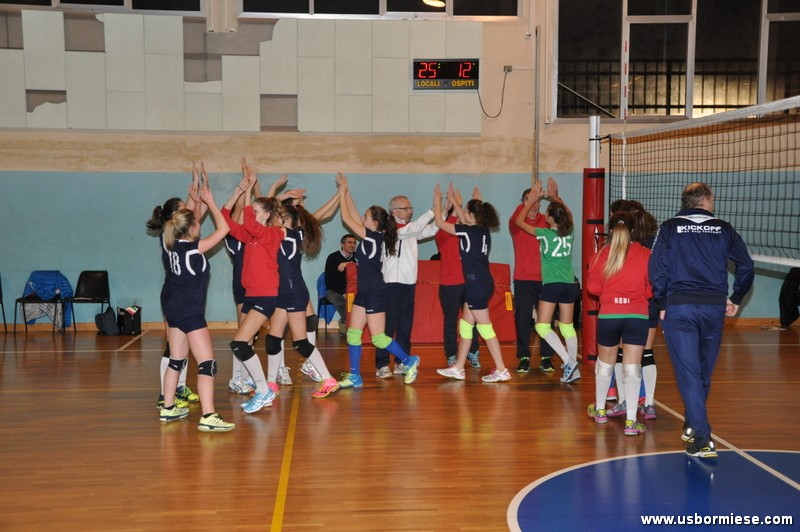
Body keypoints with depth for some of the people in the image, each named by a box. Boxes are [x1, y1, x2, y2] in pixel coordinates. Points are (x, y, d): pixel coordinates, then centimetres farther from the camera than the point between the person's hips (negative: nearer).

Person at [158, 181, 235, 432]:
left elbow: (187, 219, 22)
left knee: (176, 361, 18)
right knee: (207, 364, -10)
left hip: (175, 309, 9)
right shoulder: (194, 248, -17)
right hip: (191, 313, -9)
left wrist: (198, 201, 20)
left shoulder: (173, 245, 3)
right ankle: (208, 417, -17)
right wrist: (209, 201, -4)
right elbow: (223, 228, -12)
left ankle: (168, 409, 27)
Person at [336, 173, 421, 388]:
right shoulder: (373, 237, 7)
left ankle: (409, 361, 12)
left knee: (378, 338, -4)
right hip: (365, 292, 9)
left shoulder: (374, 237, -16)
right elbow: (353, 215, 13)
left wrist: (342, 193, -6)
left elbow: (347, 219, -14)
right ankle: (355, 376, 10)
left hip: (375, 293, -9)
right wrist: (345, 191, 11)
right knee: (353, 333, 6)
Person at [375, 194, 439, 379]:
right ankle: (382, 365, -5)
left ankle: (401, 363, 16)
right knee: (388, 324, -7)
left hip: (409, 282, 8)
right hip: (393, 283, -8)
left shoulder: (409, 228, 17)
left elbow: (430, 230, 11)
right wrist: (432, 211, -24)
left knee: (406, 325, 10)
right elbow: (413, 229, -23)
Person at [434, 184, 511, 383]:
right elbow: (465, 223, 30)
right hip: (483, 283, 9)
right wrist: (454, 202, 34)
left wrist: (437, 201, 10)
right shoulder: (483, 230, 8)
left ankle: (501, 370, -1)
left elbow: (439, 222, -4)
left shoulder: (468, 231, -13)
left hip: (477, 284, -9)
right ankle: (458, 368, 21)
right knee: (465, 325, 14)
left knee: (485, 328, -4)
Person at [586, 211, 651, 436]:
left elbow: (593, 287, -1)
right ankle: (631, 421, -1)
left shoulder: (601, 255, -4)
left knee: (605, 362, 18)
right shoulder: (645, 255, -5)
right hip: (638, 315, -1)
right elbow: (653, 288, 0)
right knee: (632, 367, 1)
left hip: (608, 315, 1)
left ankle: (600, 411, 35)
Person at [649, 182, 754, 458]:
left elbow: (657, 268, -6)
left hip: (678, 307, -2)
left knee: (688, 371, -3)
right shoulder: (724, 230, 6)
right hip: (714, 308, 2)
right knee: (704, 371, 17)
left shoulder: (670, 228, 3)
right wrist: (735, 299, 16)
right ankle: (693, 425, 32)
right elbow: (746, 266, 4)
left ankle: (702, 437, -10)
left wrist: (662, 304, 2)